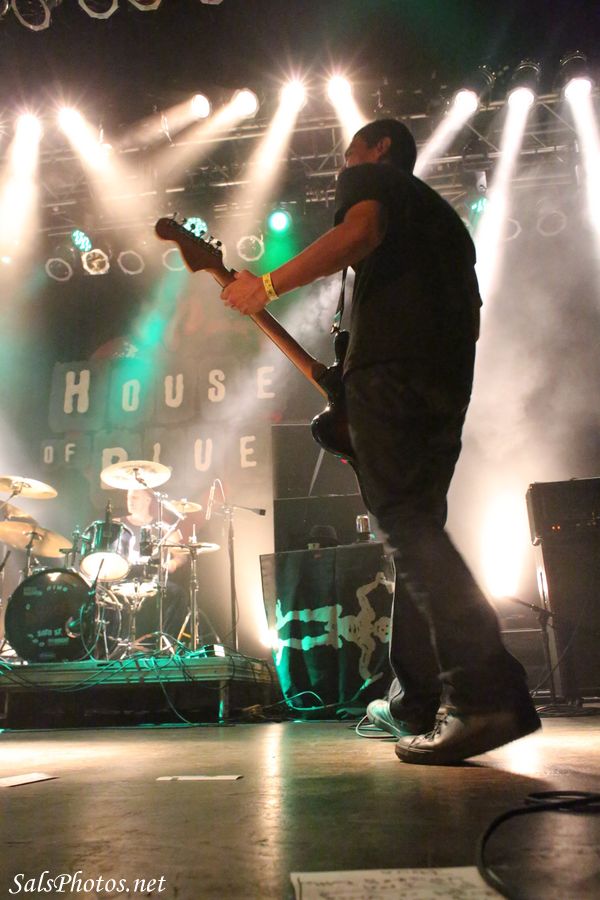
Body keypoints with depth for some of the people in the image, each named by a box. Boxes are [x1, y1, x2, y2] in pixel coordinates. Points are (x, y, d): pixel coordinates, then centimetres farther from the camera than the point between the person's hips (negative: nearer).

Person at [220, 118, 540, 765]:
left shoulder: (370, 178, 13)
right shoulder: (443, 212, 35)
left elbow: (360, 230, -13)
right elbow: (471, 316, 26)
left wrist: (270, 282, -11)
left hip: (387, 367, -8)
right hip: (449, 380, 8)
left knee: (407, 528, -15)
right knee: (418, 531, 8)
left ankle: (486, 694, -23)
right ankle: (415, 703, 11)